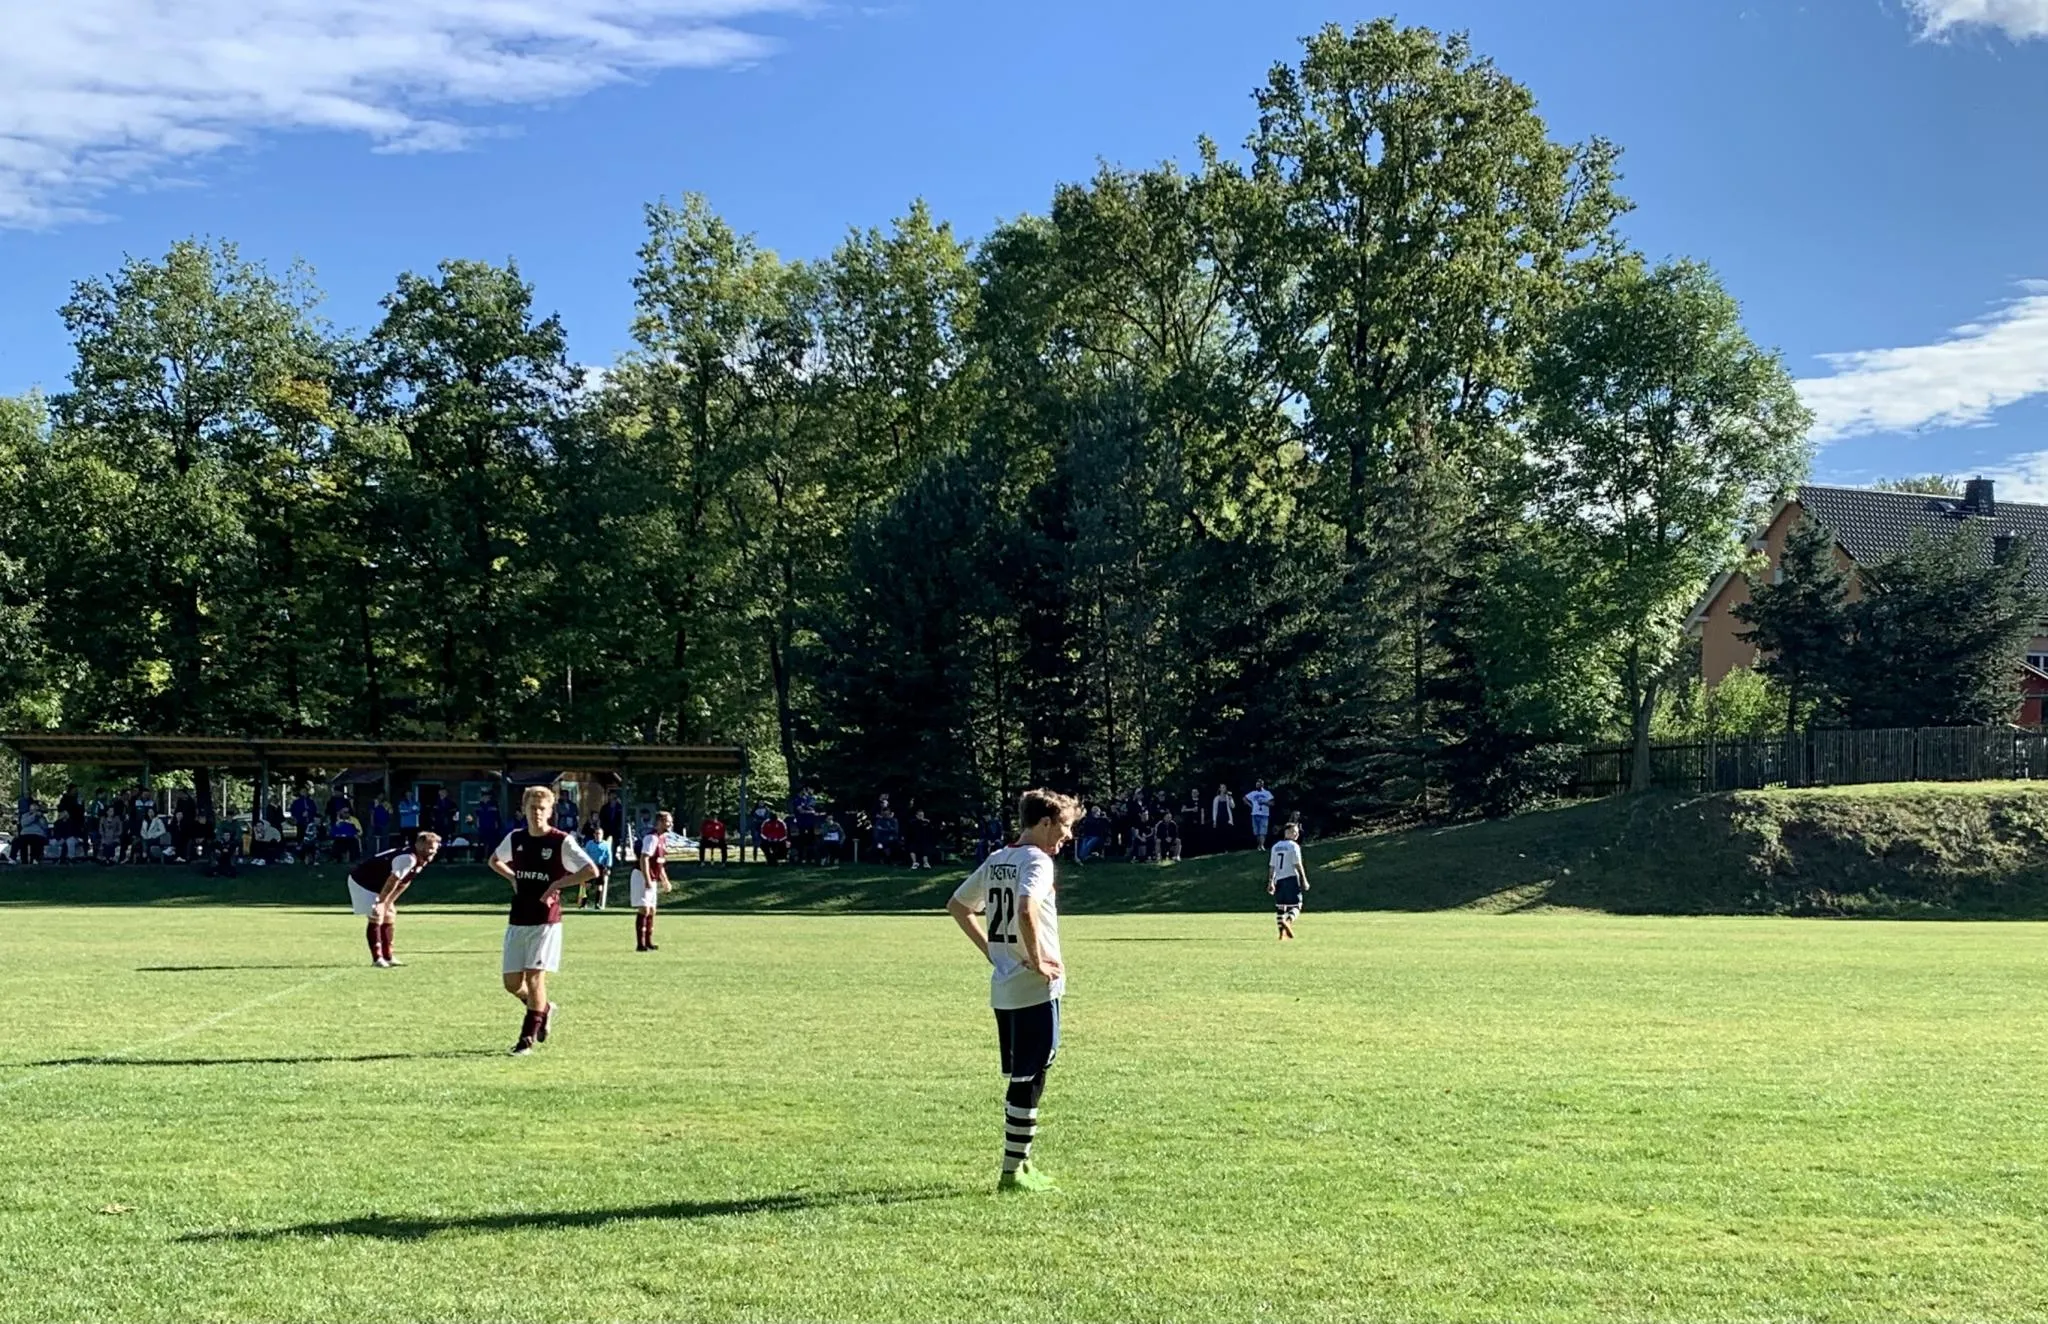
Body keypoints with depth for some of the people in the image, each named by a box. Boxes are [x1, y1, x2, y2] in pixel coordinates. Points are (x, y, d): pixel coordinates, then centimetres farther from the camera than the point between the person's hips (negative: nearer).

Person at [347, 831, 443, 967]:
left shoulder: (421, 861, 1)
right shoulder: (408, 858, -31)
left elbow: (403, 884, 5)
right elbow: (392, 881, -31)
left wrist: (387, 903, 3)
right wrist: (380, 902, -28)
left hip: (377, 885, 10)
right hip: (362, 882, -10)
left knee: (389, 916, 11)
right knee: (376, 917, -14)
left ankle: (387, 957, 17)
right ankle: (377, 959, -10)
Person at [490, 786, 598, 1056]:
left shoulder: (562, 842, -8)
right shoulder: (515, 838, 7)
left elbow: (591, 871, -14)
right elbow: (494, 861, 26)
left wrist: (557, 884, -14)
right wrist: (513, 878, 8)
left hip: (546, 921, -5)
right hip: (517, 920, 5)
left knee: (534, 977, -9)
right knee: (512, 982, 4)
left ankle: (527, 1039, 3)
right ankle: (544, 1009, 32)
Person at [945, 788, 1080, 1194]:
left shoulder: (996, 861, 12)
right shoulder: (1037, 861, -14)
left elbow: (957, 905, 21)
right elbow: (1026, 909, -32)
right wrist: (1037, 960, -21)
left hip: (1003, 988, 9)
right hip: (1036, 990, -9)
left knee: (1020, 1077, 17)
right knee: (1030, 1078, -2)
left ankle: (1019, 1164, 23)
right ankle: (1014, 1170, 2)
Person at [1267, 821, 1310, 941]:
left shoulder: (1276, 846, 13)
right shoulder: (1293, 846, -6)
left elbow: (1272, 866, 13)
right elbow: (1298, 864, -10)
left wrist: (1270, 882, 15)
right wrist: (1304, 880, -7)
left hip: (1279, 879, 6)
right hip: (1291, 878, -6)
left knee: (1280, 906, 10)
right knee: (1295, 905, -4)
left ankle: (1282, 932, 7)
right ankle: (1288, 921, -32)